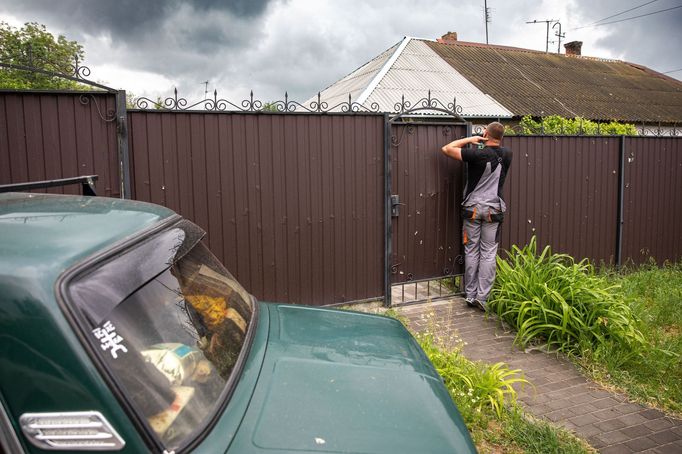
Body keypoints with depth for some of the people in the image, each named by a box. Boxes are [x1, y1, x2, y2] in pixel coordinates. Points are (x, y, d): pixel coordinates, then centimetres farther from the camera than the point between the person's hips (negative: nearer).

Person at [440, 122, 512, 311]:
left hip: (472, 208, -2)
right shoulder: (507, 155, 0)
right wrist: (484, 145, 23)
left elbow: (447, 149, -11)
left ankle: (470, 295, 13)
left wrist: (469, 139, -2)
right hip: (493, 210, 2)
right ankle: (482, 297, 2)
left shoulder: (477, 154, -13)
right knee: (488, 254, 4)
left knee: (471, 252, 7)